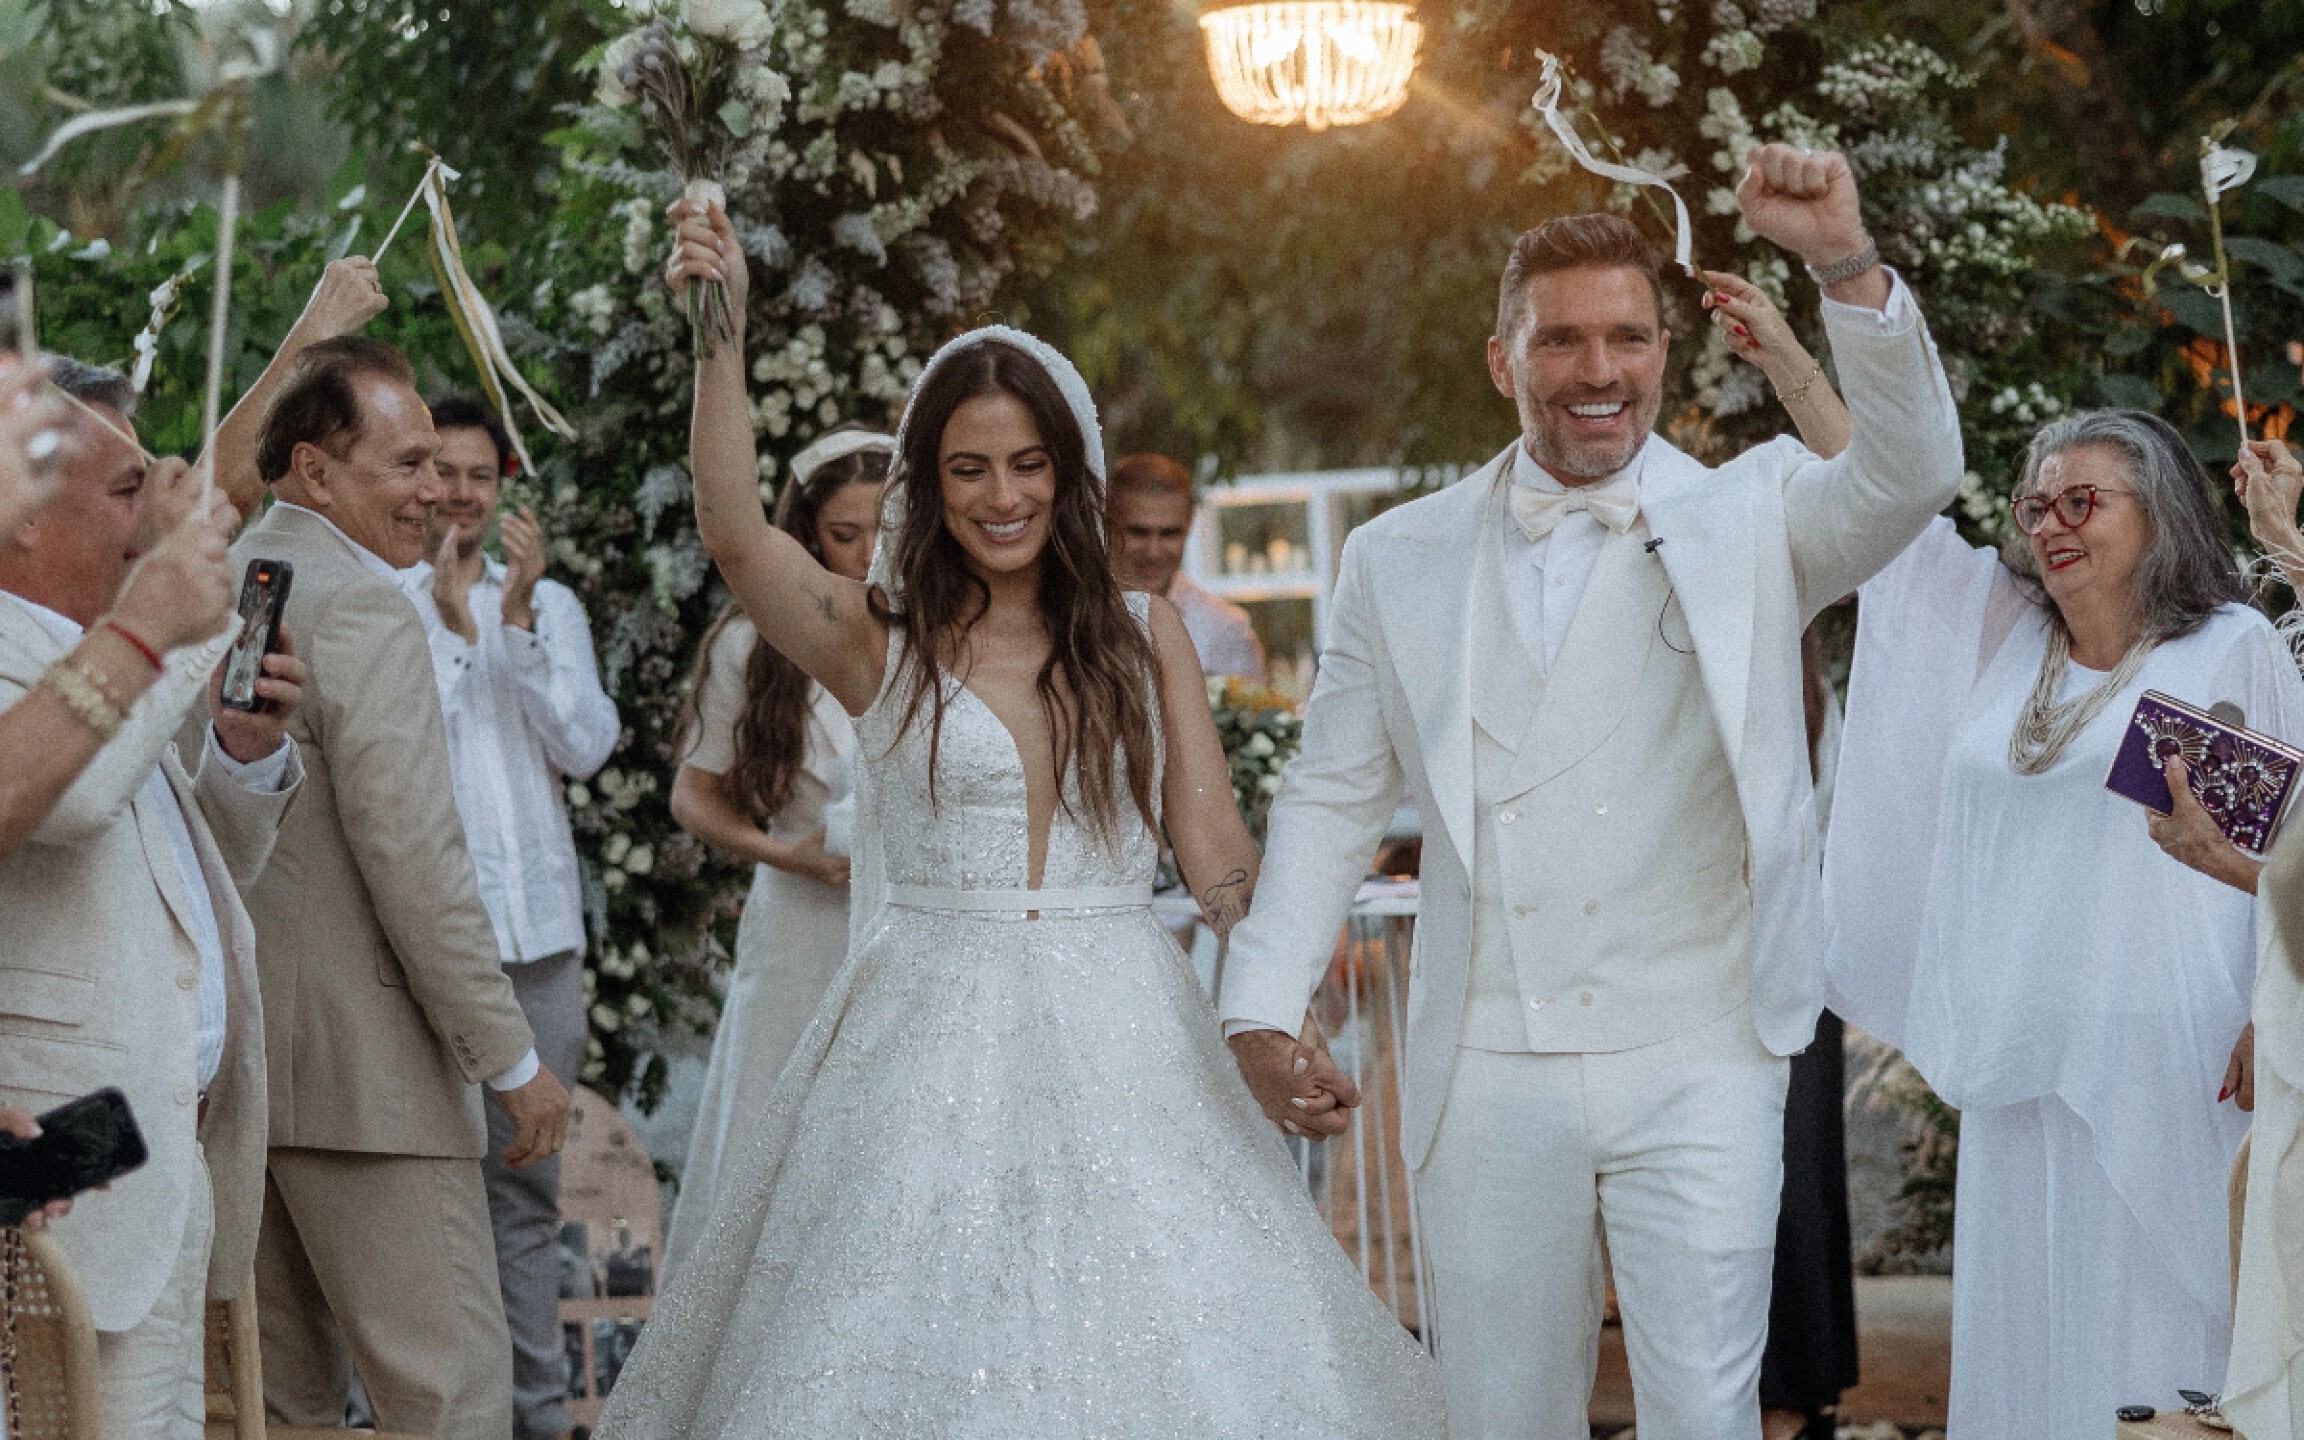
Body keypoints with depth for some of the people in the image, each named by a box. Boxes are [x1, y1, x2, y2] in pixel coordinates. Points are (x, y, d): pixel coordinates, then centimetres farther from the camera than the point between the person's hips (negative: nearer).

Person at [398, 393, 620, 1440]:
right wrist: (452, 625, -15)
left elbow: (586, 746, 1)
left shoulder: (549, 603, 14)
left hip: (535, 930, 4)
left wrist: (520, 621, -8)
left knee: (526, 1181, 9)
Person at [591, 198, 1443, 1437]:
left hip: (1123, 1047, 2)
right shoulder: (877, 641, 3)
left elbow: (1217, 853, 5)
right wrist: (721, 335, -23)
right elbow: (733, 533, -14)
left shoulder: (1145, 635, 9)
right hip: (930, 1045, -1)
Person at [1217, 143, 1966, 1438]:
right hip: (1487, 1077, 2)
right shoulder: (1397, 561, 8)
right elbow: (1332, 799, 11)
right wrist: (1264, 1007, 0)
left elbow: (1911, 476, -15)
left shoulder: (1749, 526, 2)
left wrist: (1847, 264, -28)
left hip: (1696, 1072, -2)